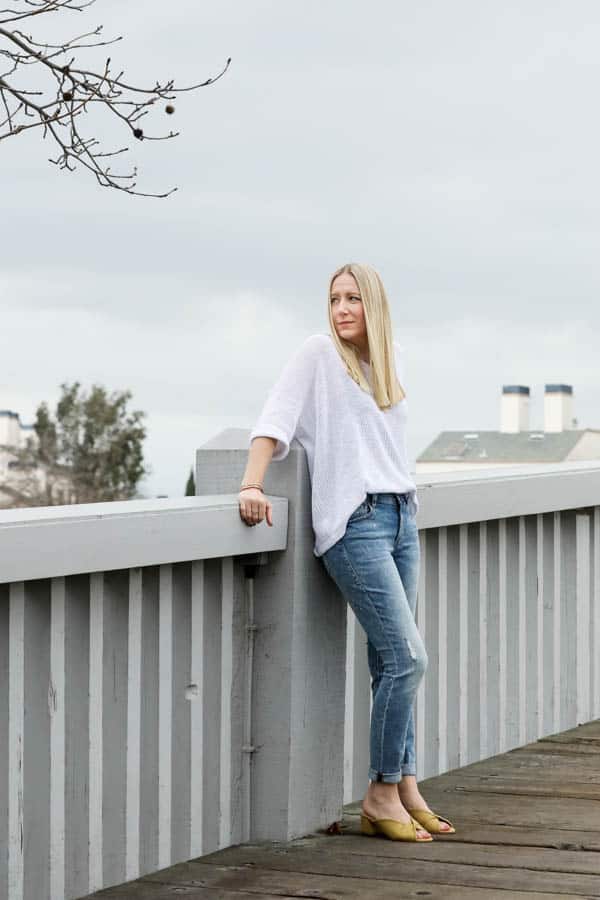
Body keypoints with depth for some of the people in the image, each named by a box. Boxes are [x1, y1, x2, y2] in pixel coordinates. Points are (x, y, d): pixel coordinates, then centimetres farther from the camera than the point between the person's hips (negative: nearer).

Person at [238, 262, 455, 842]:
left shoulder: (392, 357, 15)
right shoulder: (318, 354, -3)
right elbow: (275, 419, -11)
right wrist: (252, 484, -22)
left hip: (401, 516, 6)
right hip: (354, 523, -6)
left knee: (390, 663, 8)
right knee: (407, 658, -12)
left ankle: (404, 790, 12)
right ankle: (381, 796, -2)